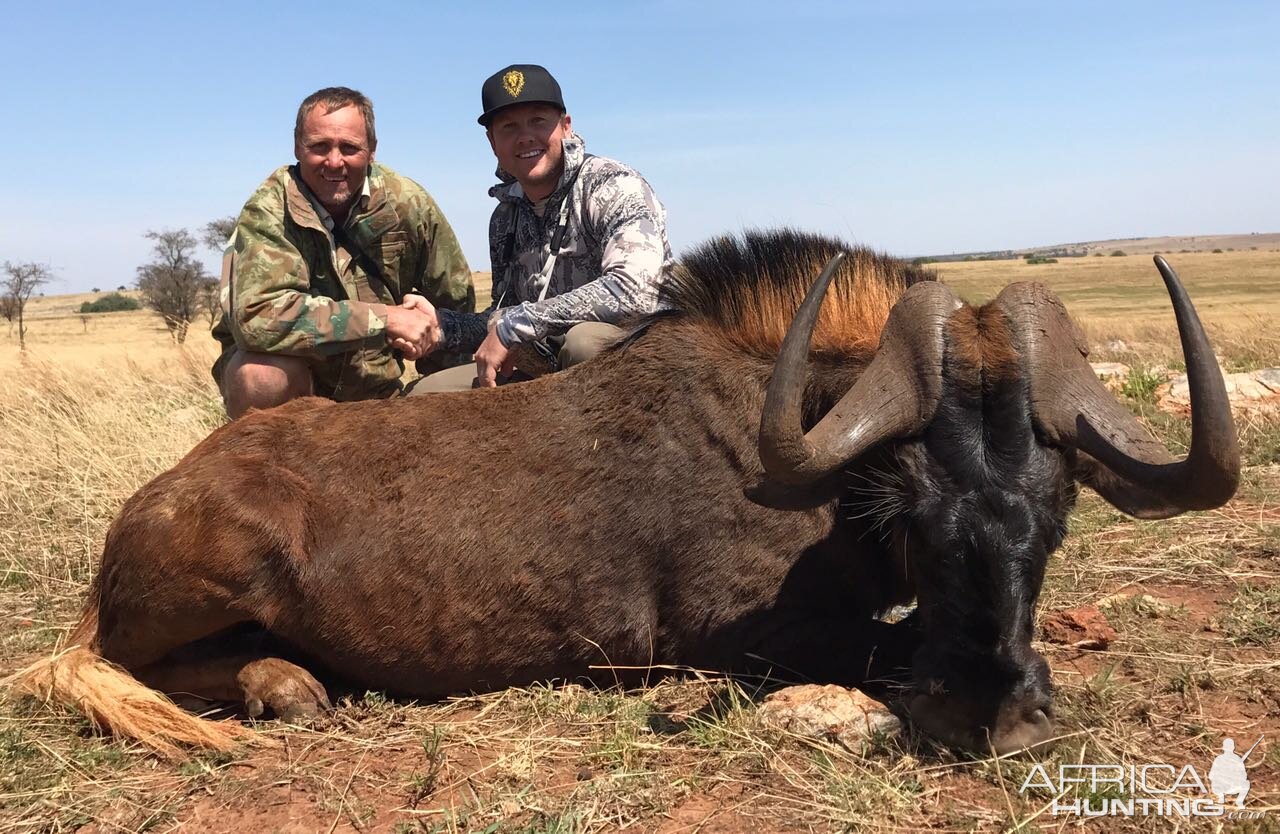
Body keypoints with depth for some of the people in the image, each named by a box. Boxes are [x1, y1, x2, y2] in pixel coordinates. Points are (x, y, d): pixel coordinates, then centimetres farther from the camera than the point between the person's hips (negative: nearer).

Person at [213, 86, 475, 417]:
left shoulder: (407, 203, -8)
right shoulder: (269, 209, -18)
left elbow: (457, 302, 7)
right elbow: (257, 315, -35)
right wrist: (386, 319, -32)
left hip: (373, 393, 4)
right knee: (261, 376, -33)